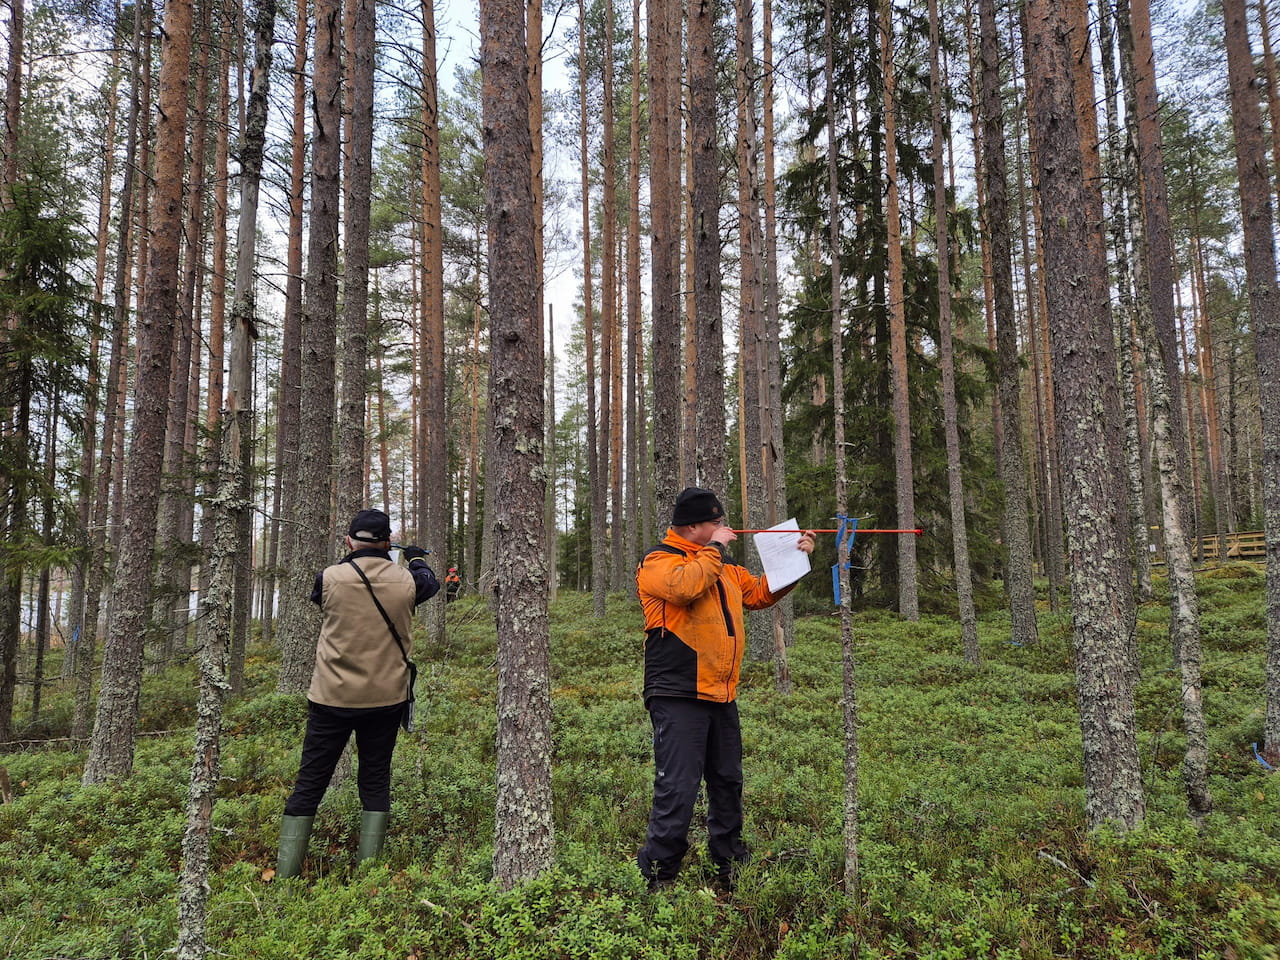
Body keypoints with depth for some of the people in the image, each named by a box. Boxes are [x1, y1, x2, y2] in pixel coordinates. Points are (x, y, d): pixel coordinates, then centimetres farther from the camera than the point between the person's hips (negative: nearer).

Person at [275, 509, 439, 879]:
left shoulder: (331, 577, -12)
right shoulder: (406, 580, -7)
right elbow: (430, 584, 17)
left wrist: (348, 559, 27)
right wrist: (417, 558, 38)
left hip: (332, 699, -1)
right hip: (386, 699, 1)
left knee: (309, 783, 9)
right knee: (376, 781, 14)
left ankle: (285, 875, 13)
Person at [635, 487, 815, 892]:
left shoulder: (723, 565, 18)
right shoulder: (658, 561, -8)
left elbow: (760, 593, 24)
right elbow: (686, 585, -28)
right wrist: (714, 548, -14)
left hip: (721, 696, 9)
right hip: (678, 697, -8)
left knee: (727, 783, 18)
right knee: (677, 791, -11)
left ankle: (730, 868, 34)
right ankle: (654, 880, -1)